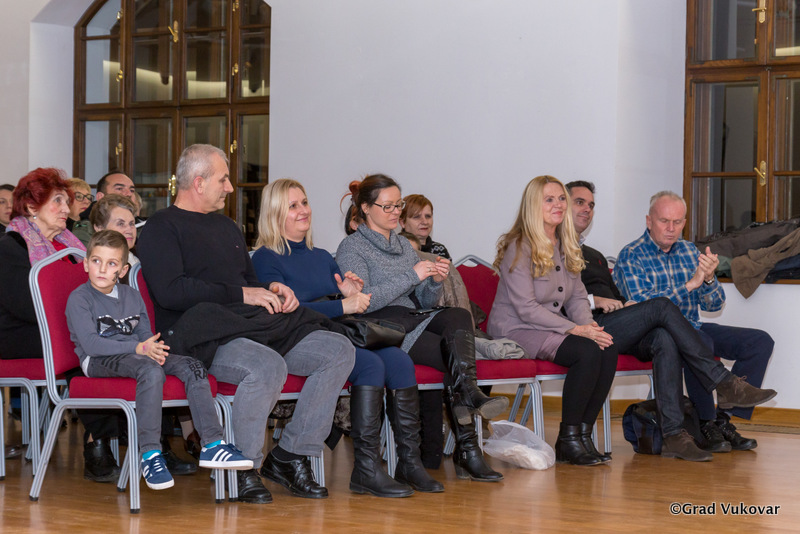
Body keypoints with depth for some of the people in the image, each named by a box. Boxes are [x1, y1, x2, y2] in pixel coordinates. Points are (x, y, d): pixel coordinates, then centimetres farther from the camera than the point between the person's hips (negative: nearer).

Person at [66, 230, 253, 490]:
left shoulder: (132, 296, 18)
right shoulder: (79, 298, -4)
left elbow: (146, 335, 16)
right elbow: (90, 343, -16)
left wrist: (154, 349, -10)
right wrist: (138, 348, -22)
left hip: (133, 356, 7)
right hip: (99, 361, -7)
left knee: (191, 366, -16)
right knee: (151, 370, -36)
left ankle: (212, 444, -20)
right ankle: (150, 454, -38)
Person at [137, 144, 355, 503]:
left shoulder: (227, 227, 30)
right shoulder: (162, 228, 2)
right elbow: (170, 291, -13)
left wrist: (272, 290, 11)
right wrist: (240, 294, -10)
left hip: (252, 324, 8)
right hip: (202, 335, -8)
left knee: (339, 351, -9)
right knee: (268, 366, -37)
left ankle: (290, 455, -6)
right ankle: (244, 469, -17)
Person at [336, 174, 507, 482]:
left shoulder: (404, 246, 25)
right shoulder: (351, 248, 3)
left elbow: (423, 302, 21)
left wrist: (435, 282, -1)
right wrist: (412, 276, -15)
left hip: (413, 320, 6)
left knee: (459, 316, -28)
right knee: (455, 355, -26)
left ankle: (465, 396, -41)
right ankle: (466, 448, -31)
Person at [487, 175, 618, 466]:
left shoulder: (565, 246, 14)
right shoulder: (519, 248, -12)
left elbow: (578, 296, 13)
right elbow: (526, 309, -18)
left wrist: (588, 324, -9)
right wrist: (575, 329, -22)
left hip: (552, 327, 7)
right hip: (516, 330, -7)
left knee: (609, 348, -21)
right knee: (588, 351, -29)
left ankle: (583, 434, -13)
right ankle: (568, 440, -17)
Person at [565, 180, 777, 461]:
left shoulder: (595, 256, 35)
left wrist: (628, 305, 5)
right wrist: (593, 300, -14)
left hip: (620, 331, 7)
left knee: (665, 338, -27)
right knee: (661, 306, -25)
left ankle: (673, 434, -37)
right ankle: (723, 382, -25)